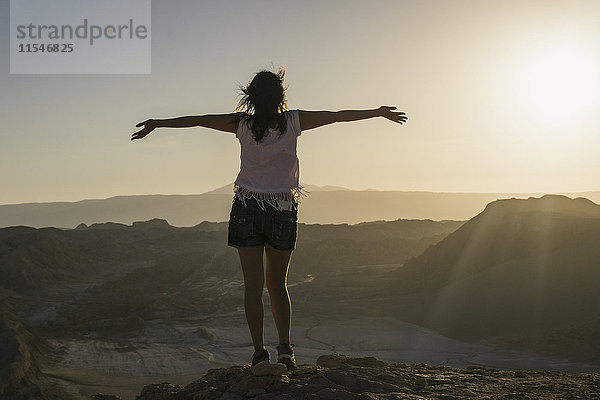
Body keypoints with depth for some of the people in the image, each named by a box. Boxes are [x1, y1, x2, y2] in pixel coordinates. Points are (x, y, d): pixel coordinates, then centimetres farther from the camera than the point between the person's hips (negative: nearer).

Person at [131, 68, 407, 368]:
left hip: (246, 209, 0)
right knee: (277, 284, 14)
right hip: (282, 211, 0)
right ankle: (285, 346, 4)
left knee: (253, 285, 2)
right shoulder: (293, 121, -1)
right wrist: (380, 112, 19)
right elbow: (338, 116, 8)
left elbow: (199, 120, 5)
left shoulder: (243, 123, -1)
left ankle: (259, 352, 0)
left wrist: (157, 123, 16)